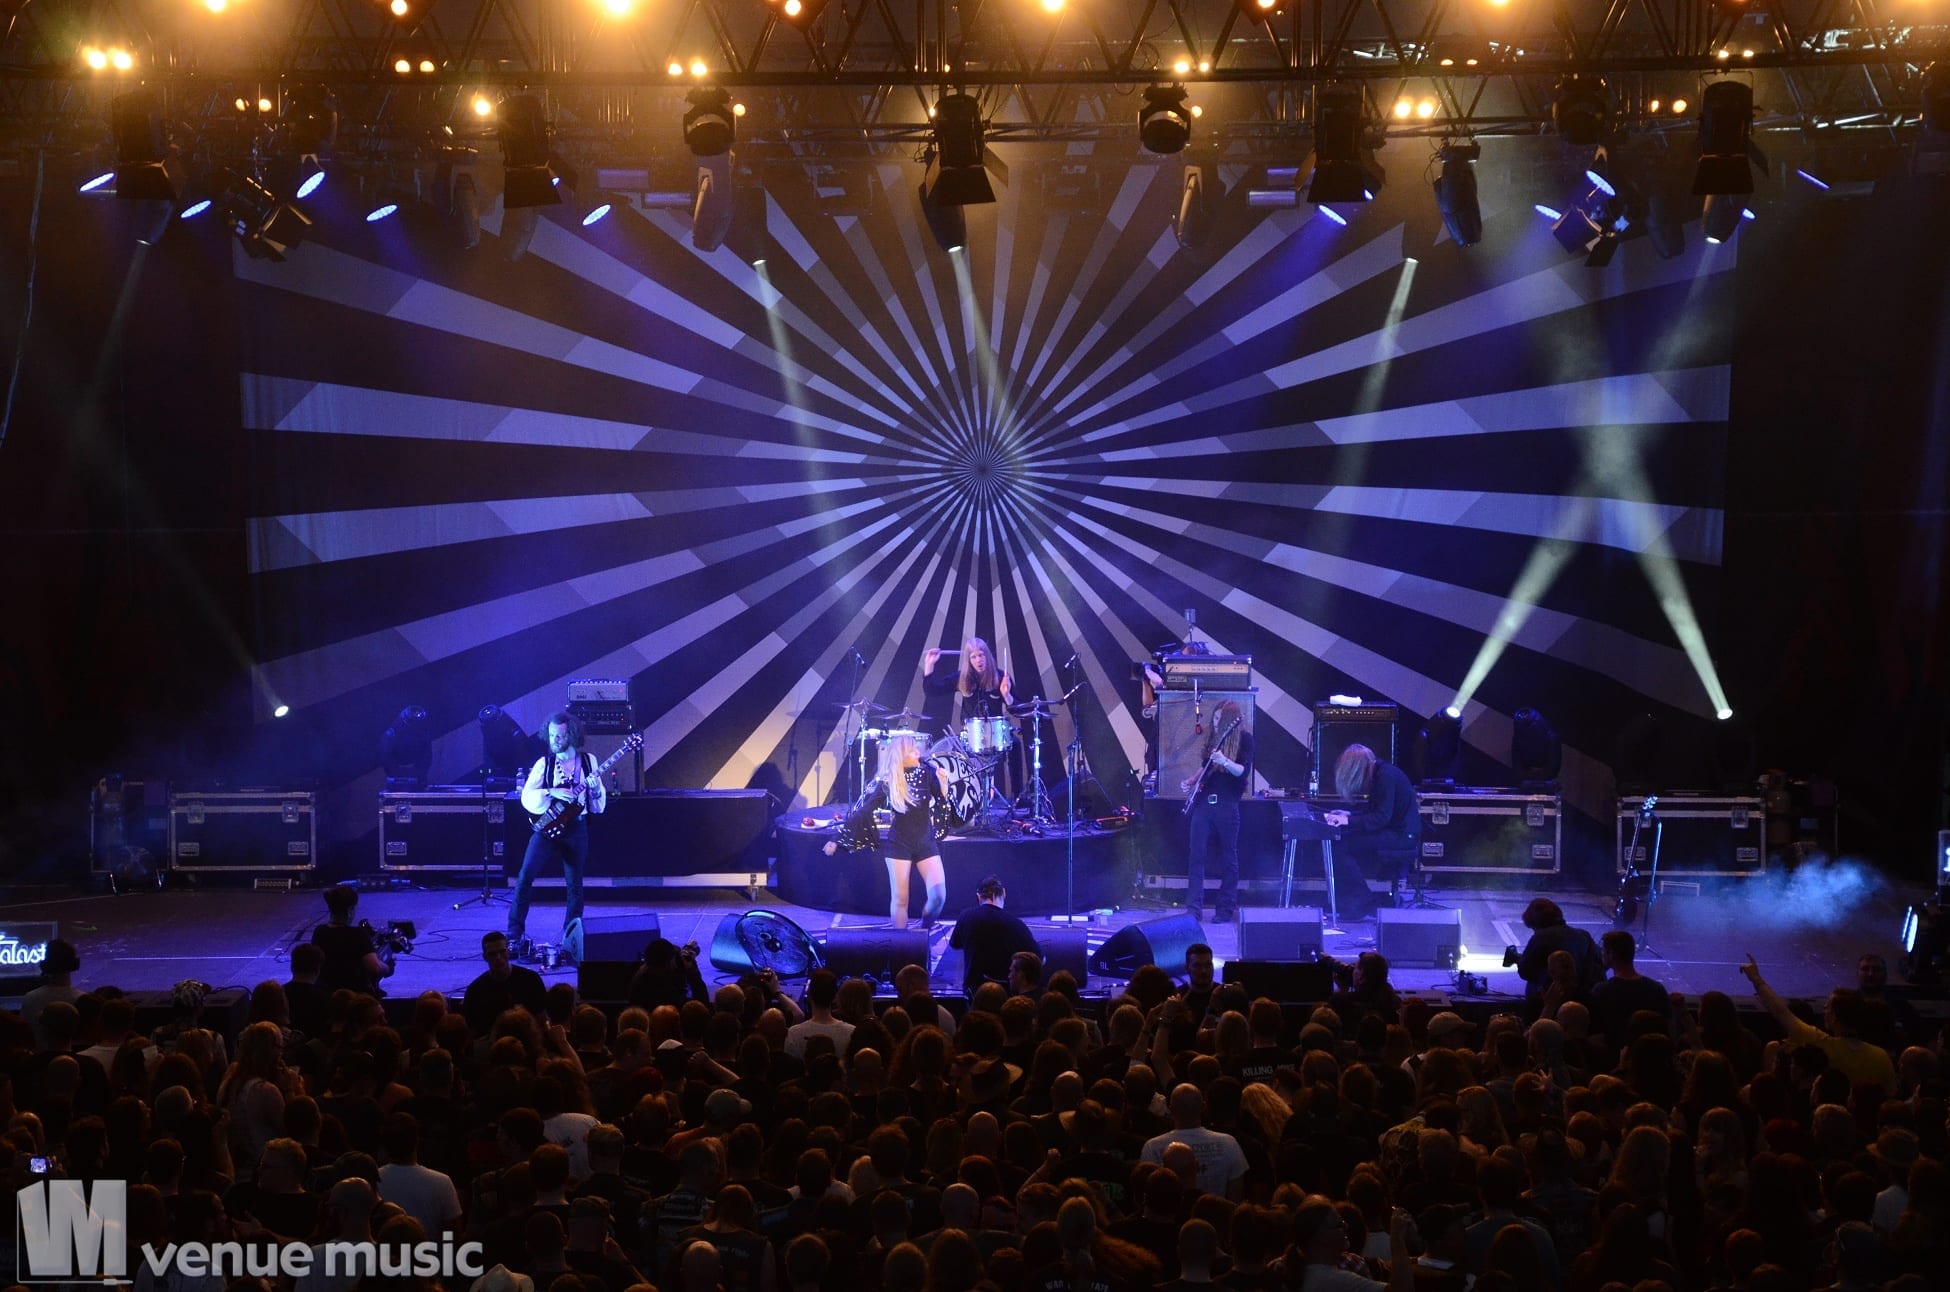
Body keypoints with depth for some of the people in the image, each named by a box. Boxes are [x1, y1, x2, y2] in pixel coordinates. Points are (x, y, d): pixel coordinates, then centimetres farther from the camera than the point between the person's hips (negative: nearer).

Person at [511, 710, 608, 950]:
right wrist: (552, 793, -22)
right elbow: (526, 797, -8)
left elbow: (599, 807, 8)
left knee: (575, 885, 5)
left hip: (577, 829, 1)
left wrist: (596, 790, -13)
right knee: (526, 876, -13)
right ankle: (514, 933, -6)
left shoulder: (588, 762, 5)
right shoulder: (544, 763, 2)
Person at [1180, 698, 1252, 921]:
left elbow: (1244, 771, -13)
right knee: (1196, 855, -2)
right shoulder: (1212, 737, 12)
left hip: (1227, 805, -5)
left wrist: (1225, 762, -29)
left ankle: (1226, 908, 13)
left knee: (1228, 858, 4)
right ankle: (1193, 908, -2)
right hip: (1203, 802, 5)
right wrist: (1191, 781, 10)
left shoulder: (1243, 738, -4)